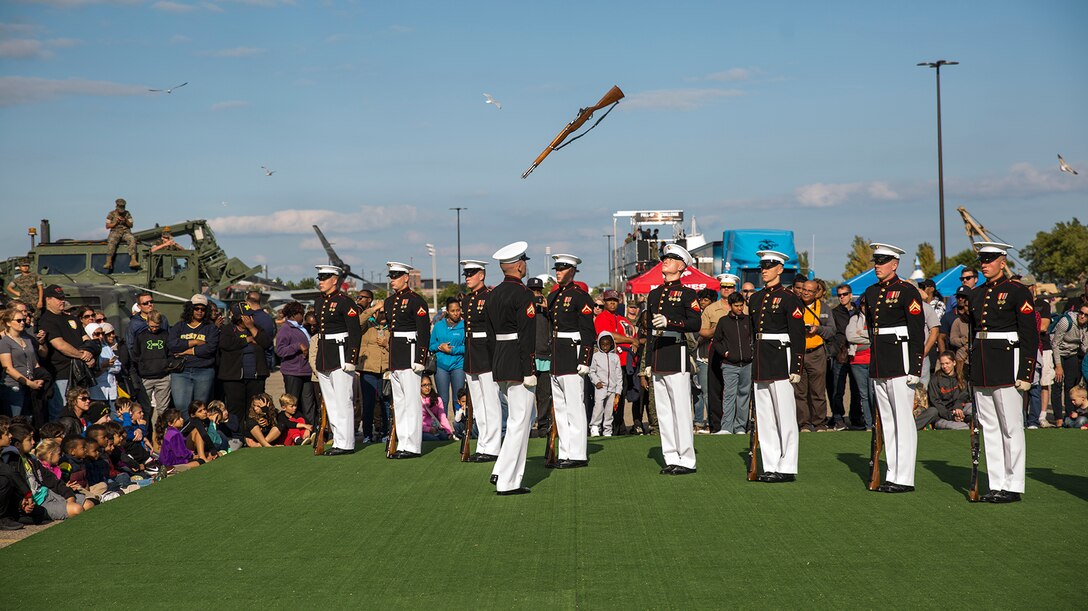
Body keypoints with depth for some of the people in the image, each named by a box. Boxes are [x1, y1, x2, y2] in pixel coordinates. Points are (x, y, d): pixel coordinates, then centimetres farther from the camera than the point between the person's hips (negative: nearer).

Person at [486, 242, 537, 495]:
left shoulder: (493, 294, 12)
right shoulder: (522, 294, -13)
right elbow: (526, 335, -18)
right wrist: (529, 371, -17)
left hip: (499, 362, 9)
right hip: (518, 364, -9)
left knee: (526, 416, 18)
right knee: (519, 421, -2)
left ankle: (502, 470, 13)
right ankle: (507, 482, -1)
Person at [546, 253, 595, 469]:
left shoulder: (580, 296, -8)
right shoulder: (553, 297, 16)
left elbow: (588, 332, -12)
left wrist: (584, 361, -17)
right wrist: (548, 358, 18)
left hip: (572, 356, -9)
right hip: (555, 360, 9)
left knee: (574, 407, -6)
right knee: (560, 408, 11)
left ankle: (578, 455, -3)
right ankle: (565, 453, 16)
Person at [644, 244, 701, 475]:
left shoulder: (687, 293, -1)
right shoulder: (654, 295, 18)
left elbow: (696, 323, -12)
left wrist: (670, 322, -25)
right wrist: (648, 362, 16)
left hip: (677, 354, -7)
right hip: (657, 357, 7)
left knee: (681, 410, -6)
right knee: (663, 410, 7)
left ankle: (687, 460, -2)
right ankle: (671, 458, 12)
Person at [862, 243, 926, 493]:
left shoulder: (907, 292, -8)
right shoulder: (871, 293, 13)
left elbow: (918, 334, -12)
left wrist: (915, 369, -16)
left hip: (900, 363, -8)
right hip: (878, 365, 8)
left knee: (904, 420, -4)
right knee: (886, 421, 10)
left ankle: (905, 478, -2)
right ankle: (892, 475, 16)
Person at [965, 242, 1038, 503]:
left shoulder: (1017, 292, -6)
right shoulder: (976, 294, 14)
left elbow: (1030, 335, -9)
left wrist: (1026, 373, -14)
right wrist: (970, 368, 17)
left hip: (1006, 367, -7)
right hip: (981, 368, 7)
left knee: (1011, 427, -2)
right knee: (989, 427, 8)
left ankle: (1013, 486, 4)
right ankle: (996, 484, 14)